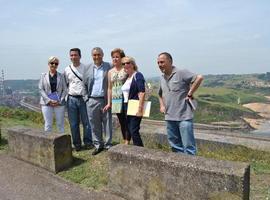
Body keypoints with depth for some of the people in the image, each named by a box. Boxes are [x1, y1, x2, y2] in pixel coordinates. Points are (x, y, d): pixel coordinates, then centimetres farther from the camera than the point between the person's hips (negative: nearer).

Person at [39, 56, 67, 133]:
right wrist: (49, 100, -10)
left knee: (60, 124, 5)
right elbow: (41, 89, 1)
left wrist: (60, 101, -9)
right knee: (48, 124, 2)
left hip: (59, 103, 1)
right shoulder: (43, 76, 7)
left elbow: (64, 89, 3)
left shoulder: (61, 76, 7)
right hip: (47, 103, 0)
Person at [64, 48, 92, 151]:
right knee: (74, 123, 7)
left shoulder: (85, 68, 2)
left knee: (86, 122, 2)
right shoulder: (67, 70, 7)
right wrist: (64, 97, 4)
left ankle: (88, 142, 15)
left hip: (83, 98, -2)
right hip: (71, 99, 2)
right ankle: (77, 144, 19)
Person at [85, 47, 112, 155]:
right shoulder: (88, 68, 8)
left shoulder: (108, 66, 0)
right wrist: (86, 95, -1)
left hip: (105, 100, -2)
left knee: (107, 124, 5)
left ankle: (108, 145, 18)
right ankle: (98, 145, 24)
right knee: (94, 124, 10)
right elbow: (86, 83, 10)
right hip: (92, 100, 3)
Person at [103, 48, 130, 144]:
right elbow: (110, 88, 15)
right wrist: (109, 103, 11)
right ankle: (125, 142, 21)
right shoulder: (110, 72, 13)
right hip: (115, 100, 5)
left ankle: (127, 143, 4)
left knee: (127, 123, -4)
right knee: (121, 122, 12)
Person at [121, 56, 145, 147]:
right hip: (127, 108, 9)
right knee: (129, 130, 12)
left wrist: (140, 108, -24)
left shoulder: (137, 75, -9)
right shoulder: (127, 77, 16)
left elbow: (142, 92, -19)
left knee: (134, 131, -8)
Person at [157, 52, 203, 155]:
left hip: (184, 116, -7)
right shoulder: (162, 78, 14)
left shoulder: (181, 73, -9)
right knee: (175, 146, 16)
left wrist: (190, 94, -16)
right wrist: (162, 105, 14)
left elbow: (199, 78, -19)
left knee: (188, 147, -3)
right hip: (169, 117, 8)